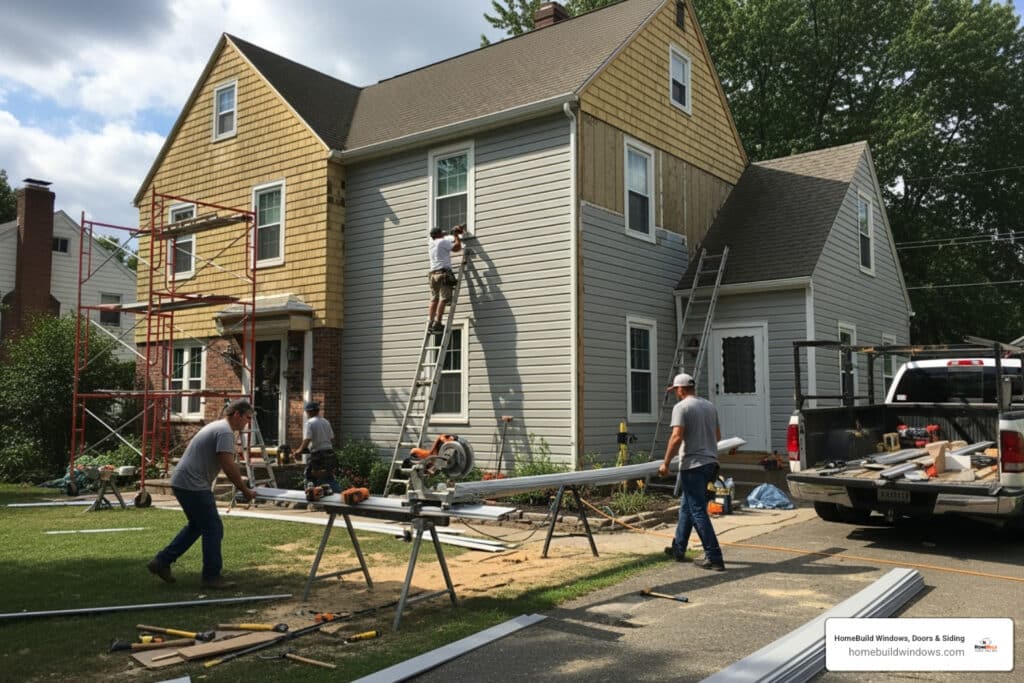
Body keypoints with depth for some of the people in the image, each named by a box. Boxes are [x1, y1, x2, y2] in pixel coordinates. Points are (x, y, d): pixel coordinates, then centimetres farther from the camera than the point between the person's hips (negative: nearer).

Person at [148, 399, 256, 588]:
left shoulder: (217, 427, 19)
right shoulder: (225, 431, -14)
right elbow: (229, 466, -21)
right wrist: (245, 491, -13)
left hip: (182, 482, 11)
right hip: (192, 485, -11)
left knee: (196, 525, 22)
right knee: (213, 529, -3)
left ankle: (162, 562, 25)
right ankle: (212, 576, 4)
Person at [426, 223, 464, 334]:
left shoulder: (431, 244, 22)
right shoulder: (443, 242, -1)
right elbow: (457, 248, -2)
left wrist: (455, 235, 41)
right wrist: (457, 236, 10)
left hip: (433, 273, 8)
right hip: (443, 272, -8)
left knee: (434, 299, 4)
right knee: (443, 299, -11)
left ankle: (431, 323, -5)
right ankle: (437, 323, -19)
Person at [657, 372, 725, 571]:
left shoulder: (681, 407, -11)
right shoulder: (710, 406, 13)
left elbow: (677, 437, -20)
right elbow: (718, 436, 22)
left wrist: (665, 463, -14)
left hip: (693, 465, -8)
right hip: (711, 462, 8)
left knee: (698, 511, -4)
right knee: (686, 506, 19)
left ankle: (714, 558, -5)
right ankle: (678, 549, 28)